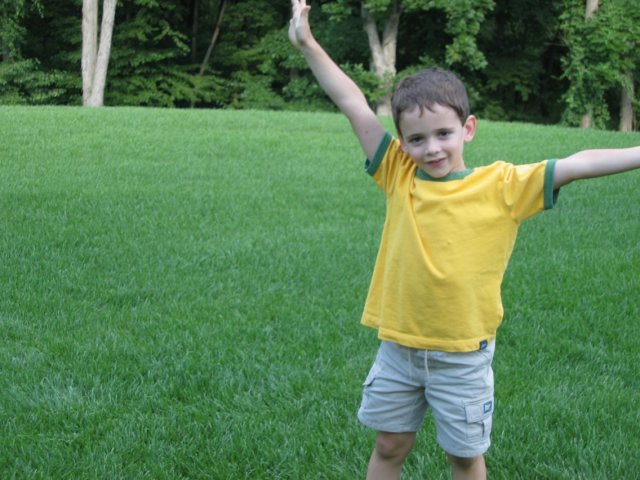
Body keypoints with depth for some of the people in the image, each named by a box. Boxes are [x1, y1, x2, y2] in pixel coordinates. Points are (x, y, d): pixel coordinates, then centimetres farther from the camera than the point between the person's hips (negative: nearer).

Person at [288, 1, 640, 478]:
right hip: (398, 347, 2)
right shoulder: (399, 176, -4)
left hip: (463, 356, -2)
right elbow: (355, 106, -6)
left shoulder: (503, 186, -10)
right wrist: (308, 44, -8)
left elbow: (577, 165, -16)